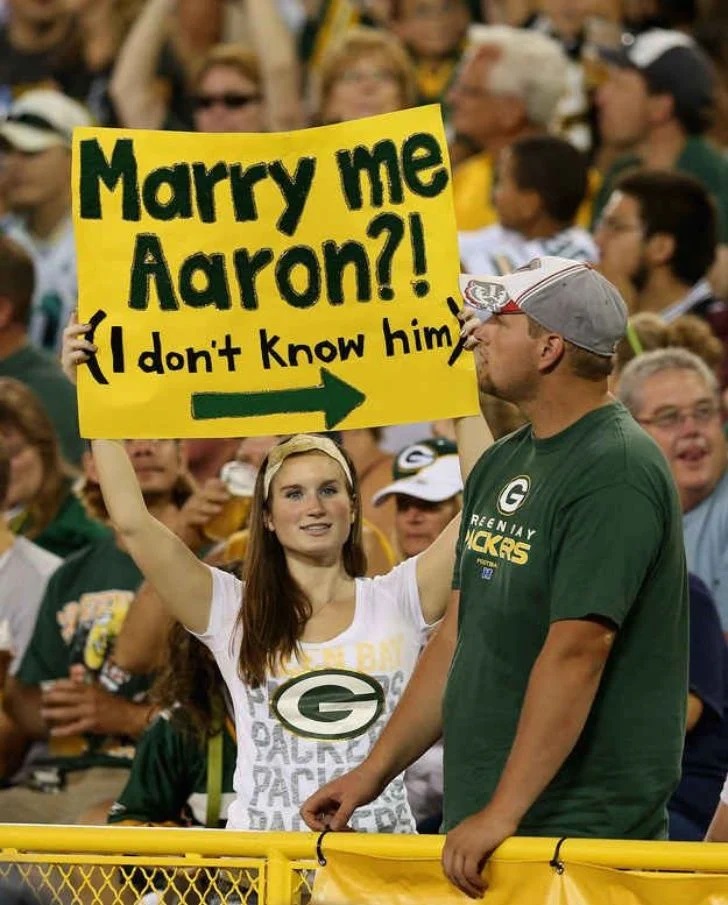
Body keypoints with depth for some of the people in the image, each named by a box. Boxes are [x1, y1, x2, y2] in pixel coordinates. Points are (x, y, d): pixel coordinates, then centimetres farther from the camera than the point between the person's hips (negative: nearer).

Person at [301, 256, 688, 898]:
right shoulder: (499, 466, 15)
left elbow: (576, 651, -20)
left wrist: (502, 815, -23)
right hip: (480, 829, 8)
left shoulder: (616, 472, -14)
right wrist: (373, 773, 17)